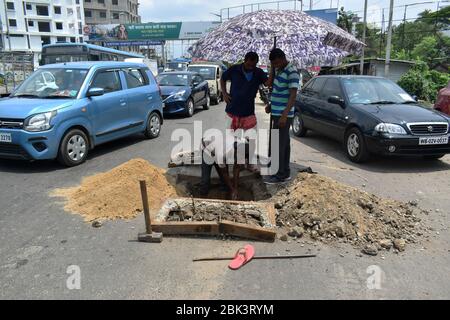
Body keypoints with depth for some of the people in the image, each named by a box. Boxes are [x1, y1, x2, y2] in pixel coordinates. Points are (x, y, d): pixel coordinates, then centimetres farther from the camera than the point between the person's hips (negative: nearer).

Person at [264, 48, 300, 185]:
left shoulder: (292, 72, -16)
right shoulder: (279, 69, 12)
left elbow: (293, 95, -22)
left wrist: (284, 115, -29)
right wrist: (271, 106, 18)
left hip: (283, 115, -9)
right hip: (277, 112, 9)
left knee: (279, 145, -6)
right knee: (284, 143, 12)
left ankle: (279, 175, 2)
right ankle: (286, 173, 20)